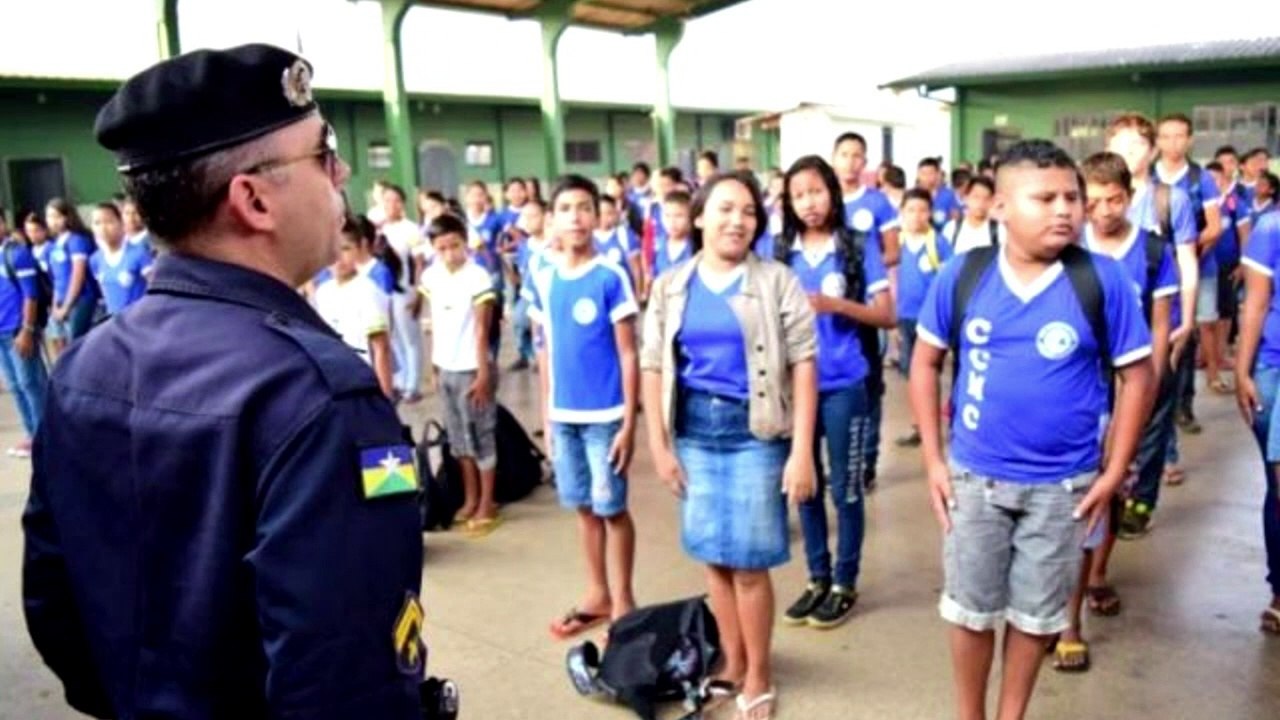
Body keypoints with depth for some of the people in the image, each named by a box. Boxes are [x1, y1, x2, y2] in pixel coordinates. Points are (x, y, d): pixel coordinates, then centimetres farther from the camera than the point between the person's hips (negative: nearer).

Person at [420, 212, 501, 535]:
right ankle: (470, 499, 28)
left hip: (472, 369, -6)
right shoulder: (431, 276, 4)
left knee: (481, 437, 3)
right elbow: (435, 324, 9)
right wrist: (434, 365, 9)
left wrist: (483, 374, -14)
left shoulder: (478, 277, -14)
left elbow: (481, 329, -14)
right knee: (459, 437, 15)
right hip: (445, 369, 6)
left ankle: (487, 506, 12)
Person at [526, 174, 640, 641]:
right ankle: (597, 594, 31)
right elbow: (545, 350, 11)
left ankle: (623, 600, 22)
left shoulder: (611, 277, -10)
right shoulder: (542, 279, 4)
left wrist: (629, 421, -12)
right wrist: (546, 414, 10)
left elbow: (628, 353, -9)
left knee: (612, 508, 6)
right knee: (583, 507, 15)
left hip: (605, 415, -5)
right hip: (563, 415, 5)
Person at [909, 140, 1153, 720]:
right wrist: (933, 458, -3)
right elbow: (926, 361, 1)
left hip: (1062, 485, 0)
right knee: (970, 607, 14)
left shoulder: (1102, 280, -11)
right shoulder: (962, 275, -9)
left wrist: (1115, 471, -5)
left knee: (1036, 613, 16)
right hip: (974, 477, 1)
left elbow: (1136, 374, -3)